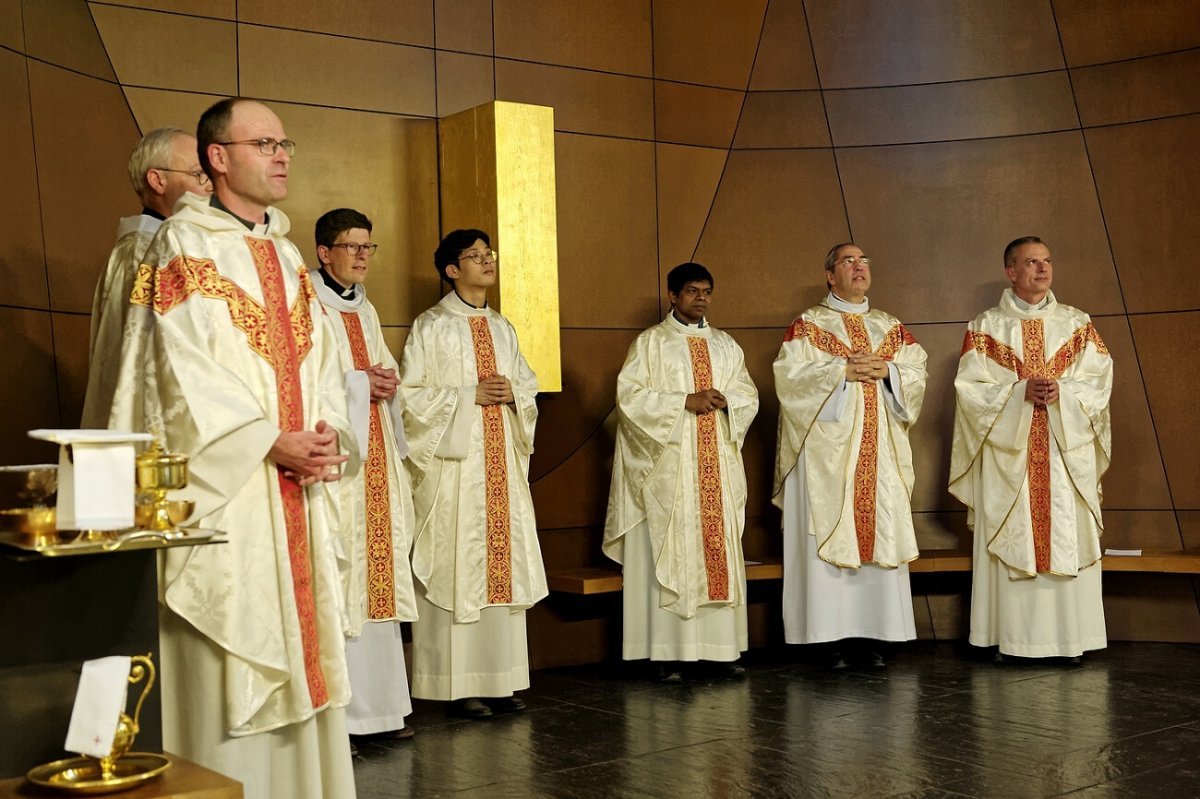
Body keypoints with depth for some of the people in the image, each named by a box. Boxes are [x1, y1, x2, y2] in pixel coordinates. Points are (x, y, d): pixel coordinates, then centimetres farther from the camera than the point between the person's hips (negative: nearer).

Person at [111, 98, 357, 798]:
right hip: (226, 488, -7)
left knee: (299, 644, 10)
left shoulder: (286, 253, 17)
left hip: (298, 490, 7)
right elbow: (185, 371, -14)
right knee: (229, 658, -4)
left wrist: (327, 431, -5)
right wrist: (271, 442, -17)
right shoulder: (184, 247, -5)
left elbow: (318, 356, 13)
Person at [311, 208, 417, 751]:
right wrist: (360, 383, -14)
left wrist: (387, 384, 2)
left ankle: (377, 704, 14)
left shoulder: (366, 311, 20)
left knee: (378, 575, 8)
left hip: (376, 461, 8)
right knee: (335, 580, -10)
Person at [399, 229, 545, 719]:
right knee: (456, 571, -6)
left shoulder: (502, 328, 17)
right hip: (453, 463, -6)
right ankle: (458, 685, 0)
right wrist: (470, 396, -14)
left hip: (502, 464, 6)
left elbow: (529, 385, 19)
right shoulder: (430, 326, -2)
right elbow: (410, 394, -8)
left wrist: (512, 393, -3)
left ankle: (499, 680, 11)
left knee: (503, 567, 5)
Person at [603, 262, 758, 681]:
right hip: (670, 466, -4)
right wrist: (686, 401, -15)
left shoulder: (726, 344, 16)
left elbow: (749, 395, 14)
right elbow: (630, 396, -7)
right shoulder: (650, 343, 3)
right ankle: (669, 652, -4)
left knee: (721, 552, 3)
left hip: (719, 465, 4)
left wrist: (725, 400, -8)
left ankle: (724, 647, 8)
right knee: (671, 555, -6)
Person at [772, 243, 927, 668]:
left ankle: (873, 636, 5)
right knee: (828, 535, -7)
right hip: (827, 450, -3)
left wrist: (886, 371, -10)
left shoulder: (892, 327, 17)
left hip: (881, 452, 4)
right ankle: (834, 638, -3)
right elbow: (791, 375, -8)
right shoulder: (808, 325, 5)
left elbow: (917, 377, 9)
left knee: (881, 533, 0)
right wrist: (843, 370, -13)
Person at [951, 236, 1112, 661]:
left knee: (1069, 540, -1)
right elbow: (971, 387, -3)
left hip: (1066, 451, 2)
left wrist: (1062, 392, -14)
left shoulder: (1077, 323, 10)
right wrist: (1020, 392, -16)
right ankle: (1009, 638, 2)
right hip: (1007, 454, -1)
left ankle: (1069, 636, 5)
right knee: (1010, 541, -3)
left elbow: (1100, 379, 3)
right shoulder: (986, 327, 5)